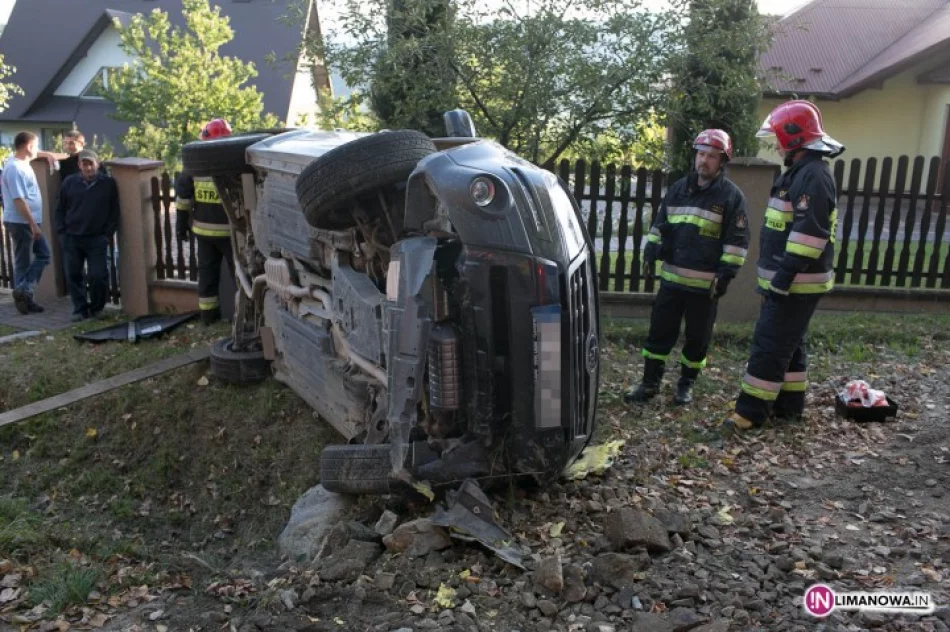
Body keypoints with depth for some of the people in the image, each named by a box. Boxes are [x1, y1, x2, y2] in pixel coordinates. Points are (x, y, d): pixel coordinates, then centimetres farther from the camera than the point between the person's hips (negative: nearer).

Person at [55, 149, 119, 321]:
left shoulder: (109, 184, 0)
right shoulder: (69, 183, 5)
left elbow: (114, 212, 2)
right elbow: (60, 210, 11)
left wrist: (108, 234, -4)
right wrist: (61, 233, 4)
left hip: (97, 239, -2)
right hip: (71, 239, 3)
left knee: (98, 276, -4)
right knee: (73, 275, 5)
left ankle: (97, 308, 14)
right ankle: (80, 309, 16)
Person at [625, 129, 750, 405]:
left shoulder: (732, 195, -4)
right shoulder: (678, 188, 9)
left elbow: (737, 241, -7)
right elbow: (659, 223, 16)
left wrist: (726, 274, -13)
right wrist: (650, 253, 6)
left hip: (705, 283, -3)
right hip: (671, 277, 4)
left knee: (697, 338, 8)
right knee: (659, 332, 6)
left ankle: (686, 384, 24)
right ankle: (650, 383, 17)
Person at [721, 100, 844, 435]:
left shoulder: (814, 176, -17)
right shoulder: (799, 172, 16)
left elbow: (809, 235, -24)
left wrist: (783, 279, -24)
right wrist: (772, 278, 23)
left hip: (797, 283, -10)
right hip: (786, 279, 10)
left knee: (770, 344, -7)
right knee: (788, 343, 16)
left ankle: (751, 411, -1)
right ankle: (789, 403, 27)